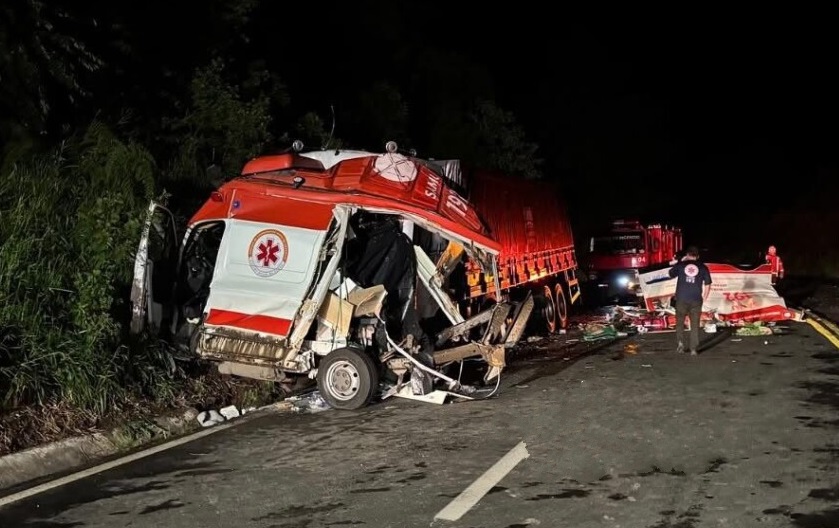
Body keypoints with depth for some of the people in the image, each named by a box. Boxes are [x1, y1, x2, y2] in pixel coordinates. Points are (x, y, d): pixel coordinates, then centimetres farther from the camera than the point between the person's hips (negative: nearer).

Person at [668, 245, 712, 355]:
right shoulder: (703, 267, 3)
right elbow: (707, 285, 3)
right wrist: (703, 299, 13)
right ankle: (693, 349, 4)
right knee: (695, 325, 8)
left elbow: (671, 274, 17)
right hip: (696, 300, 1)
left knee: (680, 322, 14)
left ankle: (680, 341, -5)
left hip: (682, 299, 0)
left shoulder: (681, 265, 0)